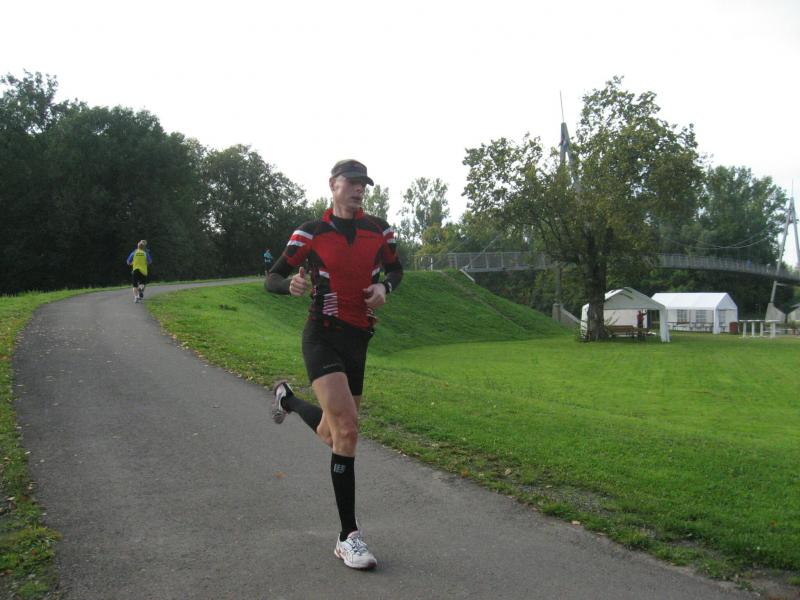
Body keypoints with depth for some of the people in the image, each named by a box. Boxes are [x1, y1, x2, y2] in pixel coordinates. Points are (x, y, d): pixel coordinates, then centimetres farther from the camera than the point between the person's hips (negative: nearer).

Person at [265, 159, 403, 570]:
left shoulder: (379, 230, 5)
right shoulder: (311, 233, -5)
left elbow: (395, 267, 21)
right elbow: (271, 279, -1)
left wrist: (384, 286, -2)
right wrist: (291, 284, -24)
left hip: (357, 340, 5)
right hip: (322, 337, -5)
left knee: (332, 436, 13)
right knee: (347, 427, -21)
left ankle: (287, 399, 48)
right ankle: (348, 536, -9)